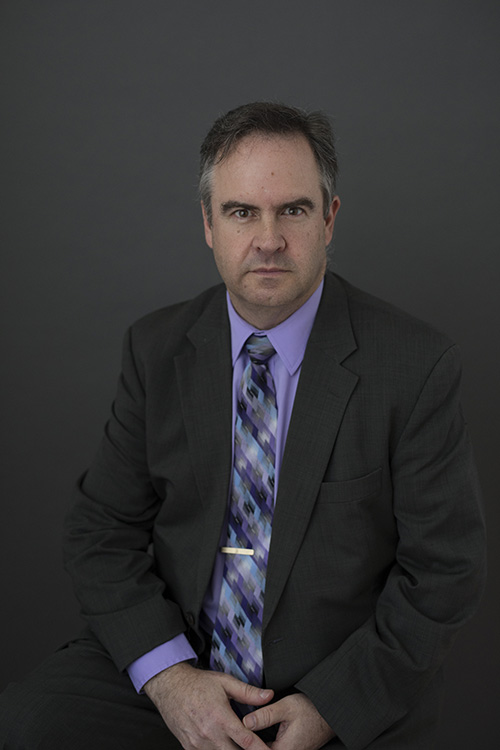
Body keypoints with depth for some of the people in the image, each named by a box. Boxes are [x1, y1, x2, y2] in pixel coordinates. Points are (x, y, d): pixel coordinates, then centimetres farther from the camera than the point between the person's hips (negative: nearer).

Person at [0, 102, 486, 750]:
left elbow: (444, 570, -7)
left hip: (350, 698, -1)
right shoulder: (156, 349, 0)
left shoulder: (417, 366, -10)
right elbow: (102, 528, 1)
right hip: (175, 653, 2)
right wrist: (169, 677, -12)